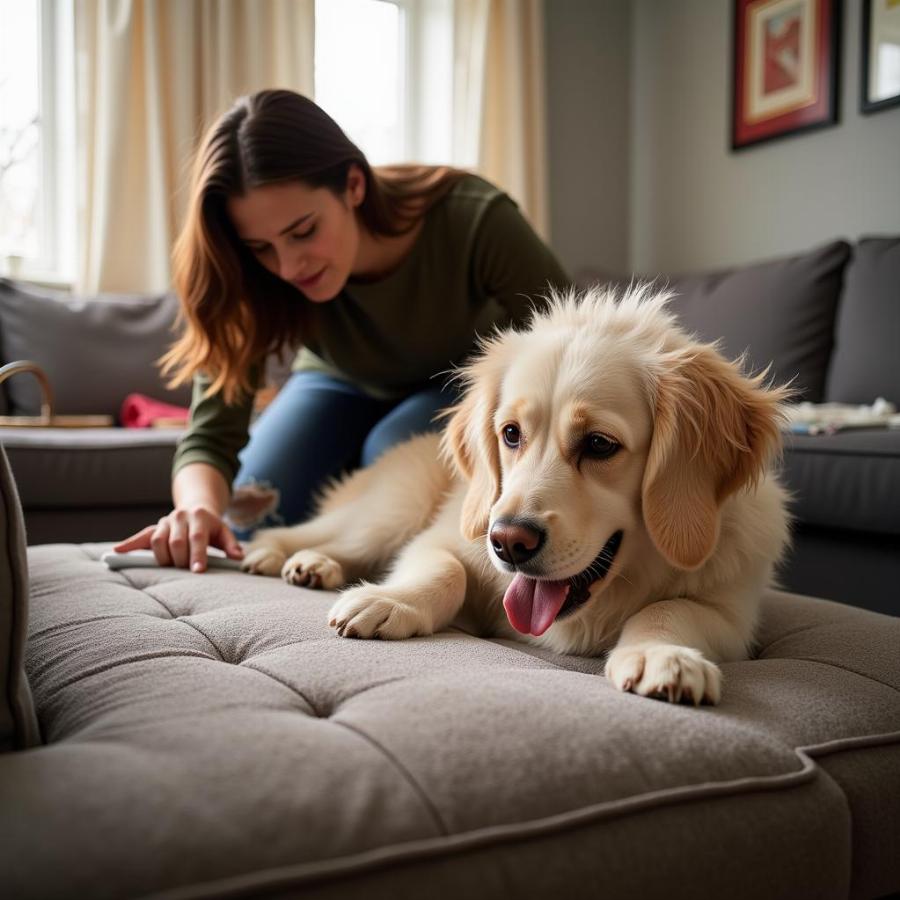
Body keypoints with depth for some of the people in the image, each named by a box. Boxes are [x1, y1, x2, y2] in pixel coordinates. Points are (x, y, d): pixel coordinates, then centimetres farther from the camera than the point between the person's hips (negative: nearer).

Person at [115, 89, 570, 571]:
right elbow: (209, 438, -29)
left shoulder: (474, 221, -35)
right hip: (342, 382, 2)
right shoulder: (256, 280, -28)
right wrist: (199, 507, -52)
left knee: (394, 450, -33)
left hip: (464, 381, -2)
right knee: (250, 519, -17)